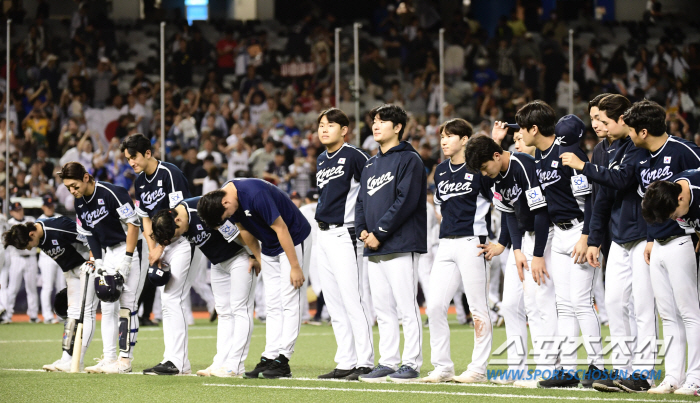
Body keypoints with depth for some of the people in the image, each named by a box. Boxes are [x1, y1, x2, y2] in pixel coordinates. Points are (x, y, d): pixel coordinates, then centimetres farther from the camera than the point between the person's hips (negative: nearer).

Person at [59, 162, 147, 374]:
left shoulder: (112, 193, -20)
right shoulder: (80, 204, 5)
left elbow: (133, 225, -19)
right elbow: (90, 236, 13)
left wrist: (126, 261, -20)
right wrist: (97, 263, 2)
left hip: (131, 249, -8)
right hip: (109, 252, 8)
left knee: (127, 305, -9)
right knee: (107, 306, 5)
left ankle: (125, 360, -7)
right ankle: (109, 359, 8)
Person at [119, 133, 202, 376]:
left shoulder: (169, 174, -15)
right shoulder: (140, 182, 11)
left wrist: (160, 248, -15)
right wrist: (152, 252, 3)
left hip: (185, 241, -9)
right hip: (165, 245, 9)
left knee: (171, 299, -14)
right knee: (168, 301, 7)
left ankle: (176, 362, -16)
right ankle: (175, 361, 10)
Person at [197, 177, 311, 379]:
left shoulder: (255, 194, -32)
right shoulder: (222, 197, -6)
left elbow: (281, 229, -26)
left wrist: (295, 267, -21)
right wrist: (259, 259, 13)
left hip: (292, 239, -8)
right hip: (269, 246, 8)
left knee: (289, 301, -11)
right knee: (272, 305, 5)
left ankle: (283, 360, -14)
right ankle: (269, 357, 4)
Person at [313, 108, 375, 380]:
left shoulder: (353, 156, -9)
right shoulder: (321, 161, 16)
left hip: (345, 233, -9)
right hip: (324, 234, 9)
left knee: (354, 301, -11)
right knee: (335, 306, 9)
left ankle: (365, 363, -10)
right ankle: (346, 364, 13)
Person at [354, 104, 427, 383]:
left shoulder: (409, 159, -5)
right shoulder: (370, 164, 20)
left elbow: (405, 201, -14)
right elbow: (361, 201, 20)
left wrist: (379, 232, -15)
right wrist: (362, 230, 2)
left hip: (400, 245, -8)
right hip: (374, 248, 8)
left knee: (407, 308, -7)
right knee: (383, 310, 9)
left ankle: (411, 363, -5)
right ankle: (387, 362, 13)